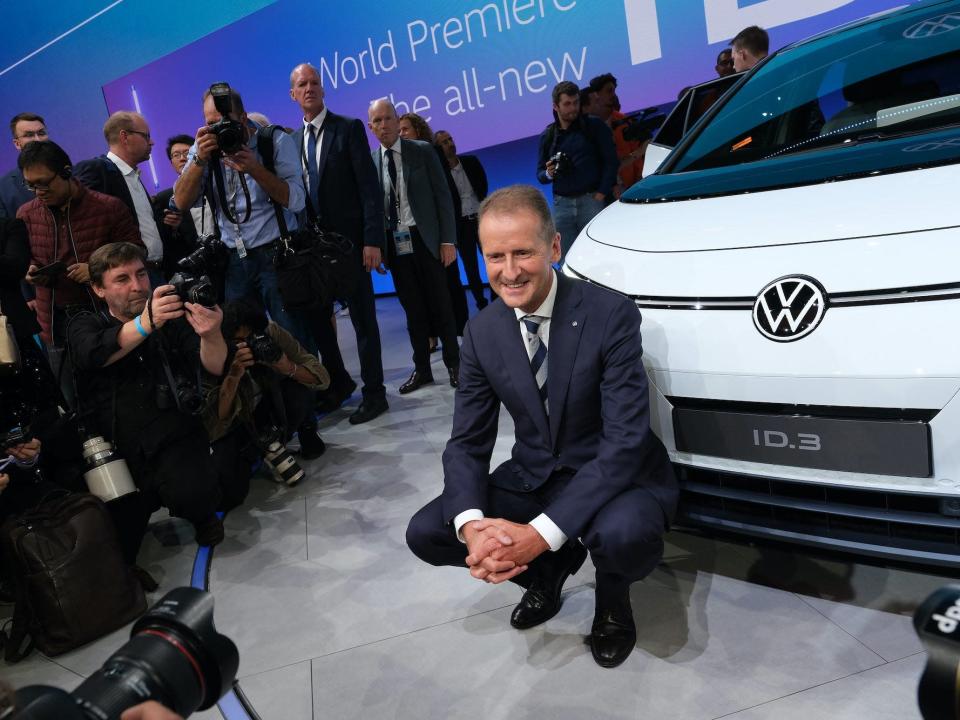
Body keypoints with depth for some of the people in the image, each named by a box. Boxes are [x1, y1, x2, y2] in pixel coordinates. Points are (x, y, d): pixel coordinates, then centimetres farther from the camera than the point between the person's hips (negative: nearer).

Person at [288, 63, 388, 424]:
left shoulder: (349, 128, -2)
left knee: (362, 318, 2)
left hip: (348, 239, -5)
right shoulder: (292, 140, 12)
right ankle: (338, 382, 29)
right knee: (316, 317, 10)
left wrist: (372, 240, -16)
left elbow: (369, 187, -9)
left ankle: (373, 393, 12)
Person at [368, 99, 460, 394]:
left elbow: (443, 196, -2)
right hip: (394, 244, 2)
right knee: (413, 310, 10)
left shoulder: (423, 151, 0)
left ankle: (453, 363, 17)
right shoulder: (369, 160, 6)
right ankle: (422, 369, 20)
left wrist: (448, 240, -8)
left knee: (440, 304, 4)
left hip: (425, 239, -2)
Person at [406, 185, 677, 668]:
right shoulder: (482, 332, -6)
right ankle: (545, 573, 15)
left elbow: (626, 440, -26)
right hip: (532, 478, 5)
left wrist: (542, 532, -34)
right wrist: (471, 525, -26)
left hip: (614, 474, -4)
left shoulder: (611, 315, -20)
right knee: (425, 533, -11)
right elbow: (467, 442, -5)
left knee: (624, 534, -37)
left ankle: (612, 600, 2)